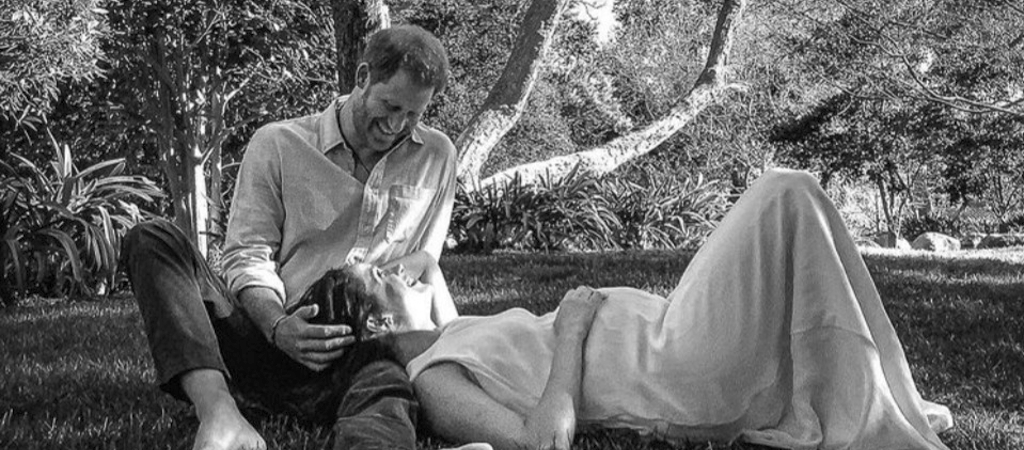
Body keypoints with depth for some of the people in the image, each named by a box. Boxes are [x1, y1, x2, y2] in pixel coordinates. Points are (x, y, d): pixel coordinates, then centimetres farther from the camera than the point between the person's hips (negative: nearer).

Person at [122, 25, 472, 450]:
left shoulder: (436, 157, 14)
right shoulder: (277, 144, 5)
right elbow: (248, 255, 0)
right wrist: (280, 328, -18)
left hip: (362, 351, 0)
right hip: (268, 335, 1)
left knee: (390, 392, -39)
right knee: (152, 240, -22)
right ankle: (219, 411, -44)